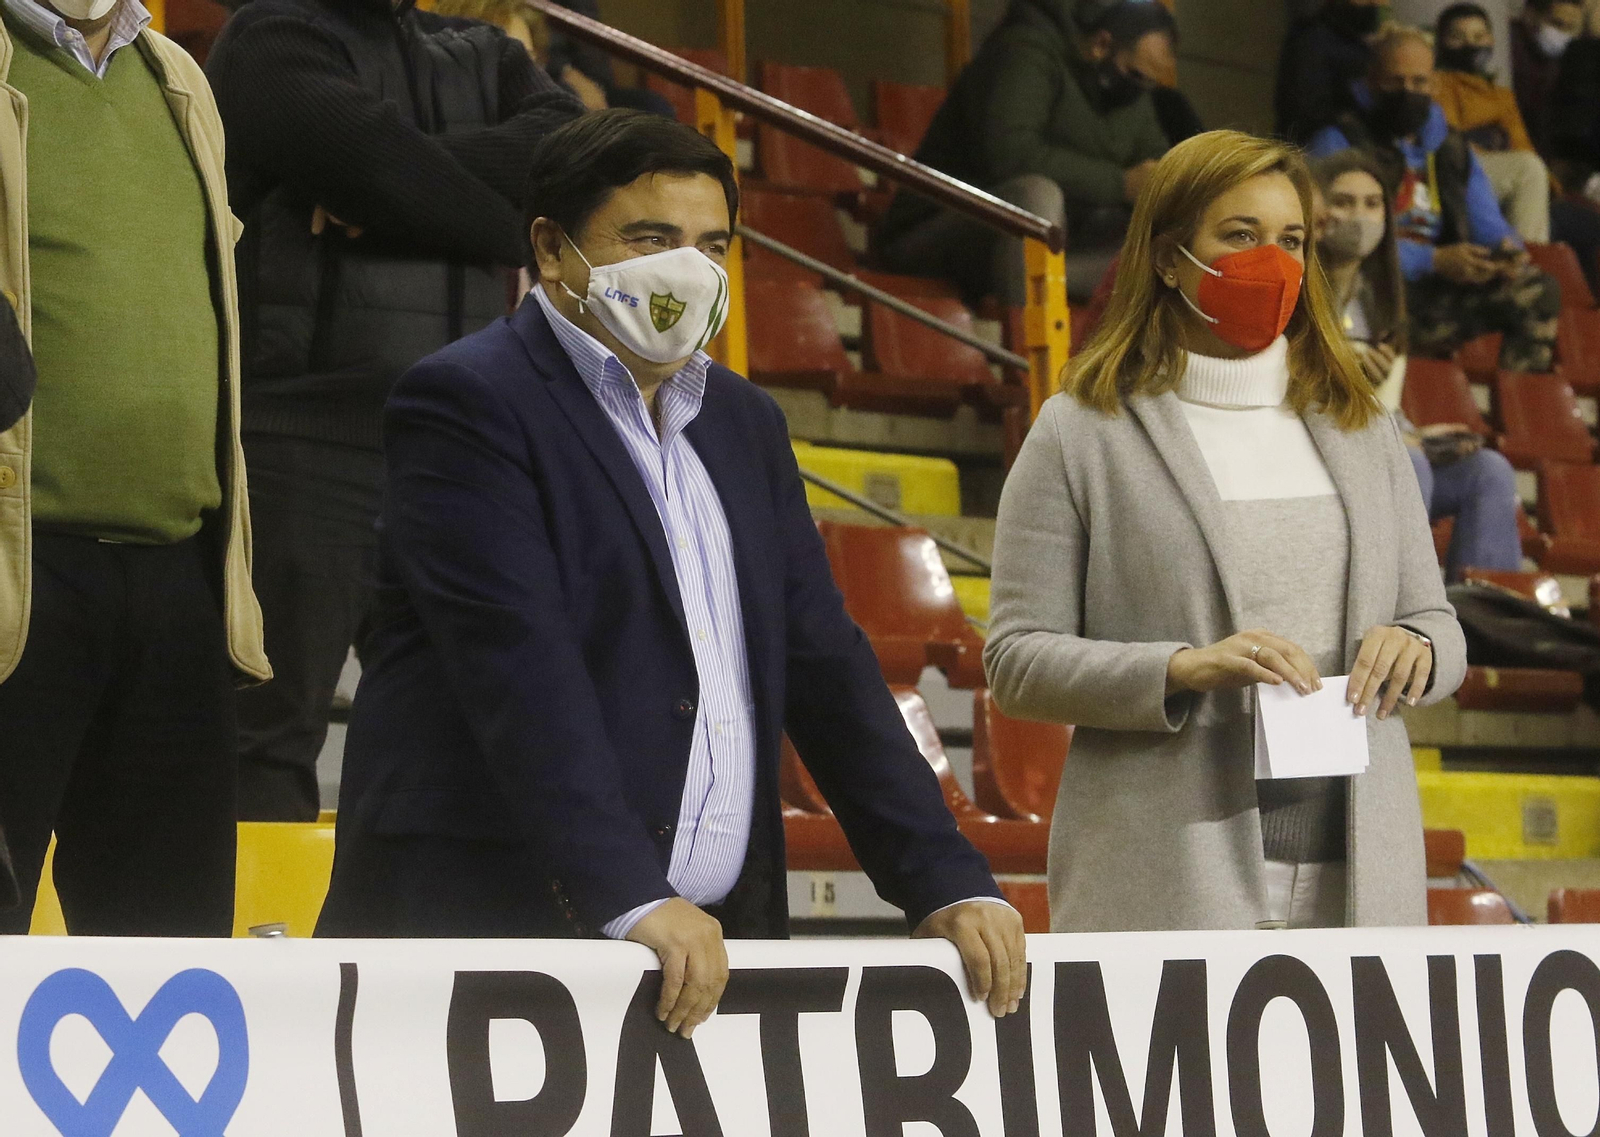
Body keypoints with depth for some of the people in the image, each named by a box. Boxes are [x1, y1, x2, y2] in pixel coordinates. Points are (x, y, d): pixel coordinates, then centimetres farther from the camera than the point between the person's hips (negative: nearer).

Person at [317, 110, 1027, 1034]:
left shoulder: (745, 422, 19)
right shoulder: (464, 403, -4)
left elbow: (824, 664, 16)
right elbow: (518, 667, -16)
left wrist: (951, 886, 4)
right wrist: (632, 898, -26)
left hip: (714, 941, 6)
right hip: (492, 931, -6)